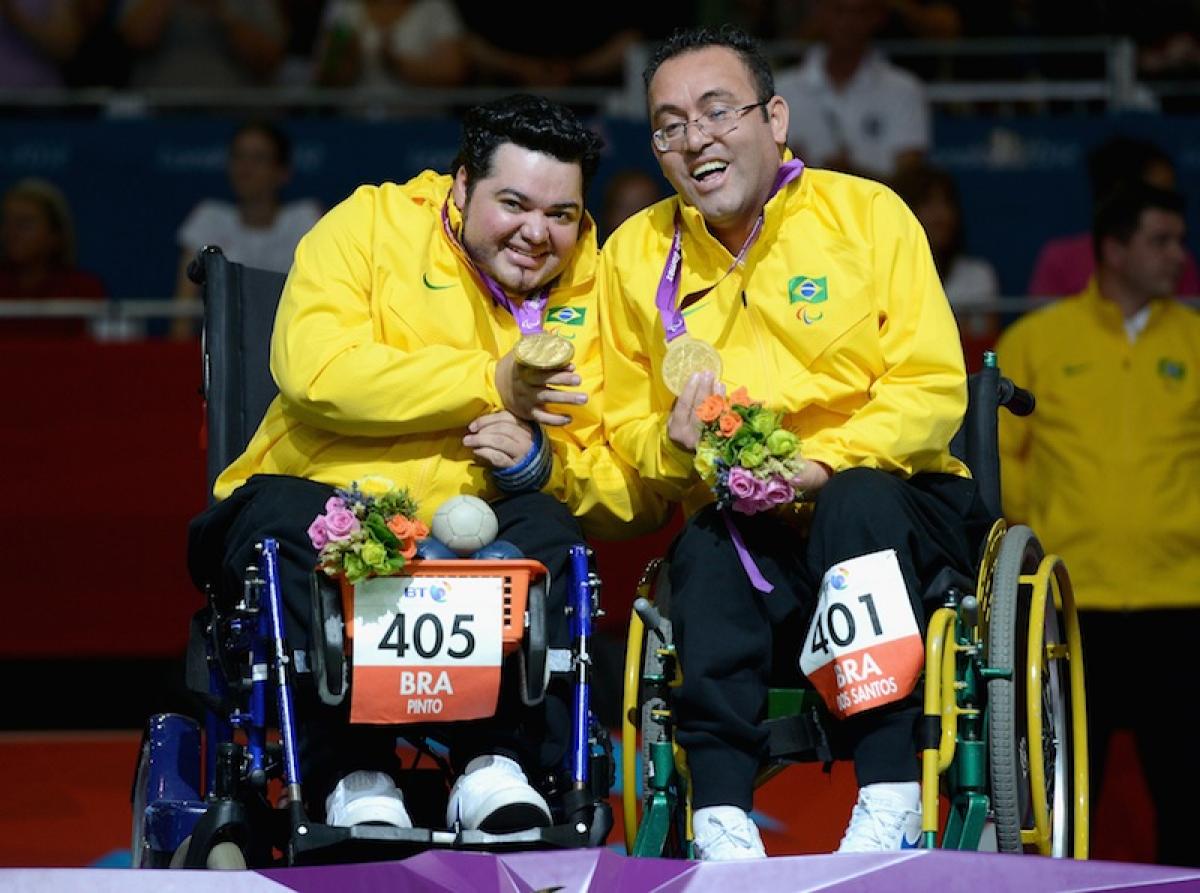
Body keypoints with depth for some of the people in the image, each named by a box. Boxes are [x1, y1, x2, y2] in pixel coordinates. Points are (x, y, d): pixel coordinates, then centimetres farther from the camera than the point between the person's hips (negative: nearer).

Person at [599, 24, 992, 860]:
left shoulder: (867, 212, -2)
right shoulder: (636, 252, 7)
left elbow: (933, 385, -9)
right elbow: (628, 422, 9)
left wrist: (823, 463, -24)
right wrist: (676, 446, -16)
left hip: (899, 502, -2)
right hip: (752, 537, 2)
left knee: (858, 500, -35)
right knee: (706, 553, -31)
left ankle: (892, 798, -37)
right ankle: (721, 814, -37)